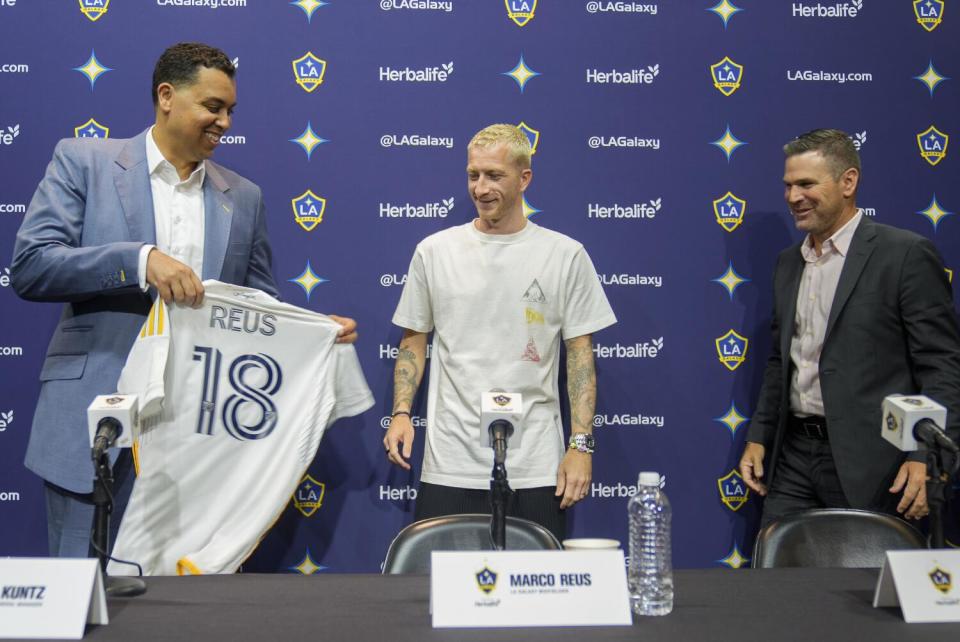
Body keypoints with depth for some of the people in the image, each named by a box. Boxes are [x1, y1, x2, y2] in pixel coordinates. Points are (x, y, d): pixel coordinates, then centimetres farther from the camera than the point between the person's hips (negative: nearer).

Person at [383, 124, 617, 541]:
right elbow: (414, 339, 12)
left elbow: (580, 353, 2)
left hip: (535, 469, -1)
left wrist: (581, 444, -4)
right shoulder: (435, 251, 6)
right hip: (450, 466, 1)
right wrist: (401, 412, -2)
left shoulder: (565, 255, 2)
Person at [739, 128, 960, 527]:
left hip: (870, 466, -6)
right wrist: (758, 437, 14)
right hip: (794, 458, 6)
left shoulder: (906, 254, -7)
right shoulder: (788, 263, 15)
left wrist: (927, 457, -19)